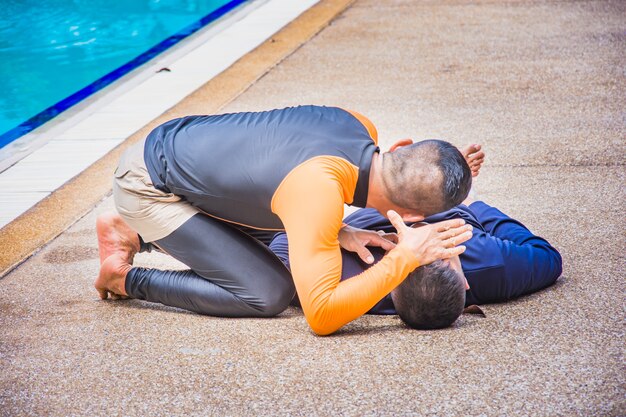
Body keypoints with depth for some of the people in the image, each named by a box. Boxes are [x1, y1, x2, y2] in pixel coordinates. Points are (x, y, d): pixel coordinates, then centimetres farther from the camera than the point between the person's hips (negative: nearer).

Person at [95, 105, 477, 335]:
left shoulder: (360, 126, -10)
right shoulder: (320, 195, -35)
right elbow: (321, 315, -36)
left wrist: (336, 232, -6)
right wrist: (404, 257, -33)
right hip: (147, 187, -8)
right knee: (268, 295, -13)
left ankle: (131, 234, 27)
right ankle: (125, 278, 2)